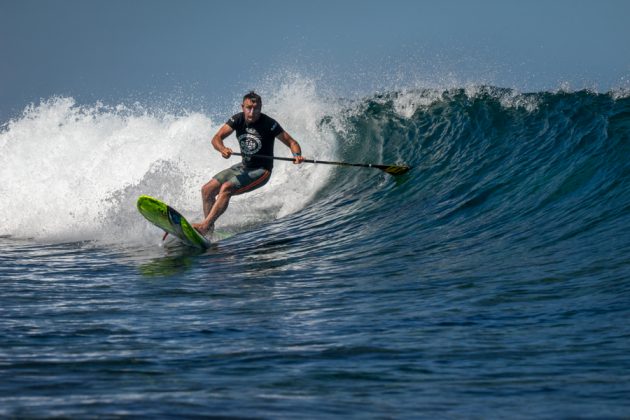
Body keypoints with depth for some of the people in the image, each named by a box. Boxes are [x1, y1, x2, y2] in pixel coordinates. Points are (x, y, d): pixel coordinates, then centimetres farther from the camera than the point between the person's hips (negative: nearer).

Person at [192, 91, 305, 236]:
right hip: (244, 166, 7)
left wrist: (297, 155, -38)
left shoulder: (269, 124, -18)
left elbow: (291, 142, -15)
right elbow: (217, 138, -13)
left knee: (226, 188, -27)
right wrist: (222, 149, -36)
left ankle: (204, 226, -32)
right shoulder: (237, 120, -6)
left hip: (261, 171, -7)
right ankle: (209, 229, 7)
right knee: (207, 190, -1)